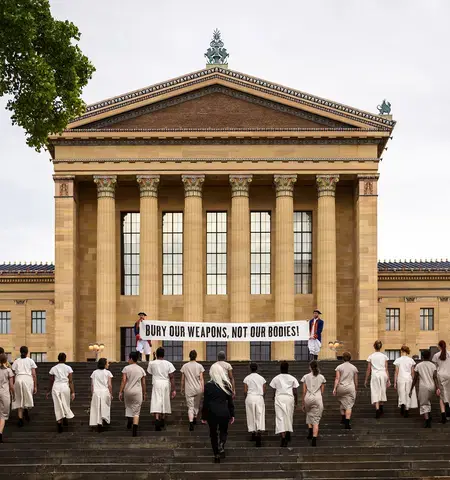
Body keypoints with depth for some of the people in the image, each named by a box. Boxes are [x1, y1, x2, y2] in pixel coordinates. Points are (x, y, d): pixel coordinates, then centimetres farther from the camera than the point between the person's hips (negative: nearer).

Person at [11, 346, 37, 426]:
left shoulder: (16, 361, 16)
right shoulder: (30, 361, 11)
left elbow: (13, 375, 11)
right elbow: (34, 375, 6)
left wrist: (13, 386, 16)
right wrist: (35, 386, 10)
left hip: (18, 380, 2)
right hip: (28, 379, -2)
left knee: (19, 400, 9)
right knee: (28, 398, 13)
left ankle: (20, 418, 0)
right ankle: (26, 409, -17)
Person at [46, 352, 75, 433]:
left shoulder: (53, 368, 5)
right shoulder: (68, 368, 1)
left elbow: (51, 381, 8)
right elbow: (71, 381, -3)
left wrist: (48, 391, 17)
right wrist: (73, 392, -3)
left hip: (56, 387, 1)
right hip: (65, 387, -1)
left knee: (58, 406, 2)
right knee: (66, 405, 18)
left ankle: (59, 422, -10)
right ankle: (65, 420, 31)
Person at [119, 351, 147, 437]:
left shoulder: (126, 368, -3)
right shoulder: (141, 370, 4)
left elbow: (123, 381, -9)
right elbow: (143, 383, 5)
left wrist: (120, 392, -6)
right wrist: (144, 394, 14)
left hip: (128, 391, -1)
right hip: (138, 392, 1)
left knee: (128, 406, 28)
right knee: (136, 411, 1)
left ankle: (129, 419, 9)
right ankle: (135, 430, -9)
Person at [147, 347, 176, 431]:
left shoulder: (151, 363, -3)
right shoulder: (168, 364, -3)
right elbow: (172, 377, -5)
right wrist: (173, 390, -2)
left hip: (156, 384, -1)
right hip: (166, 384, 1)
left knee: (156, 403, -7)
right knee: (165, 403, 16)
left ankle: (157, 420, -28)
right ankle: (162, 421, 26)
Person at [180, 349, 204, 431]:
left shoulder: (184, 366, -1)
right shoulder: (199, 366, -4)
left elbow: (183, 379, 4)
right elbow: (201, 379, -7)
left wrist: (182, 388, 15)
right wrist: (203, 388, -4)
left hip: (189, 389, 0)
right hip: (198, 389, 0)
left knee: (190, 407, -2)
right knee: (197, 405, 21)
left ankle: (191, 422, -20)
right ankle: (195, 418, 35)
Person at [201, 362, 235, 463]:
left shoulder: (208, 386, -8)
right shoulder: (226, 385, -2)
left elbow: (205, 403, -5)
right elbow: (230, 402, 3)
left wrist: (204, 417, 4)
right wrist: (232, 415, 13)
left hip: (212, 413, -2)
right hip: (224, 412, 2)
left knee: (213, 434, 13)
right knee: (223, 431, 21)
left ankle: (217, 456, 14)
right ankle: (221, 446, -6)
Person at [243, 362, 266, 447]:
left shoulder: (247, 378, 0)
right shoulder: (262, 378, 4)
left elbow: (245, 391, -2)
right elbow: (264, 391, 4)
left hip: (250, 397, 0)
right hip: (259, 398, 0)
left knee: (251, 416, 12)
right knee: (260, 416, -3)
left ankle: (253, 433, 20)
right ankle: (259, 434, -20)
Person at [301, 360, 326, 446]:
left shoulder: (306, 377, 2)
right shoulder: (321, 377, 4)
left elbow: (304, 392, 1)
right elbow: (322, 392, 8)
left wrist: (302, 404, 7)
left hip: (308, 398, 0)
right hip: (318, 399, 0)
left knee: (309, 414, 29)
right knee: (316, 420, 0)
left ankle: (310, 431, 14)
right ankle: (314, 439, -9)